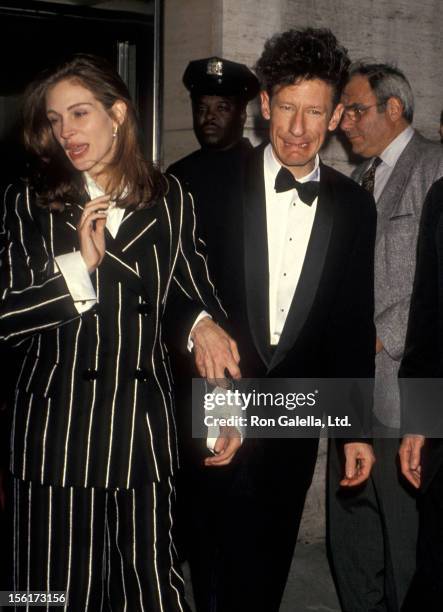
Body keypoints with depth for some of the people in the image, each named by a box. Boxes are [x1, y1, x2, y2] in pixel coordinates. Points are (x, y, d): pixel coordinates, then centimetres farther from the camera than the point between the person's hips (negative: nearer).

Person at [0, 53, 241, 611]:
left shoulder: (169, 201, 8)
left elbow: (197, 293, 17)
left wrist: (205, 326, -5)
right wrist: (80, 264, -12)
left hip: (142, 426, 1)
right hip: (57, 428, -1)